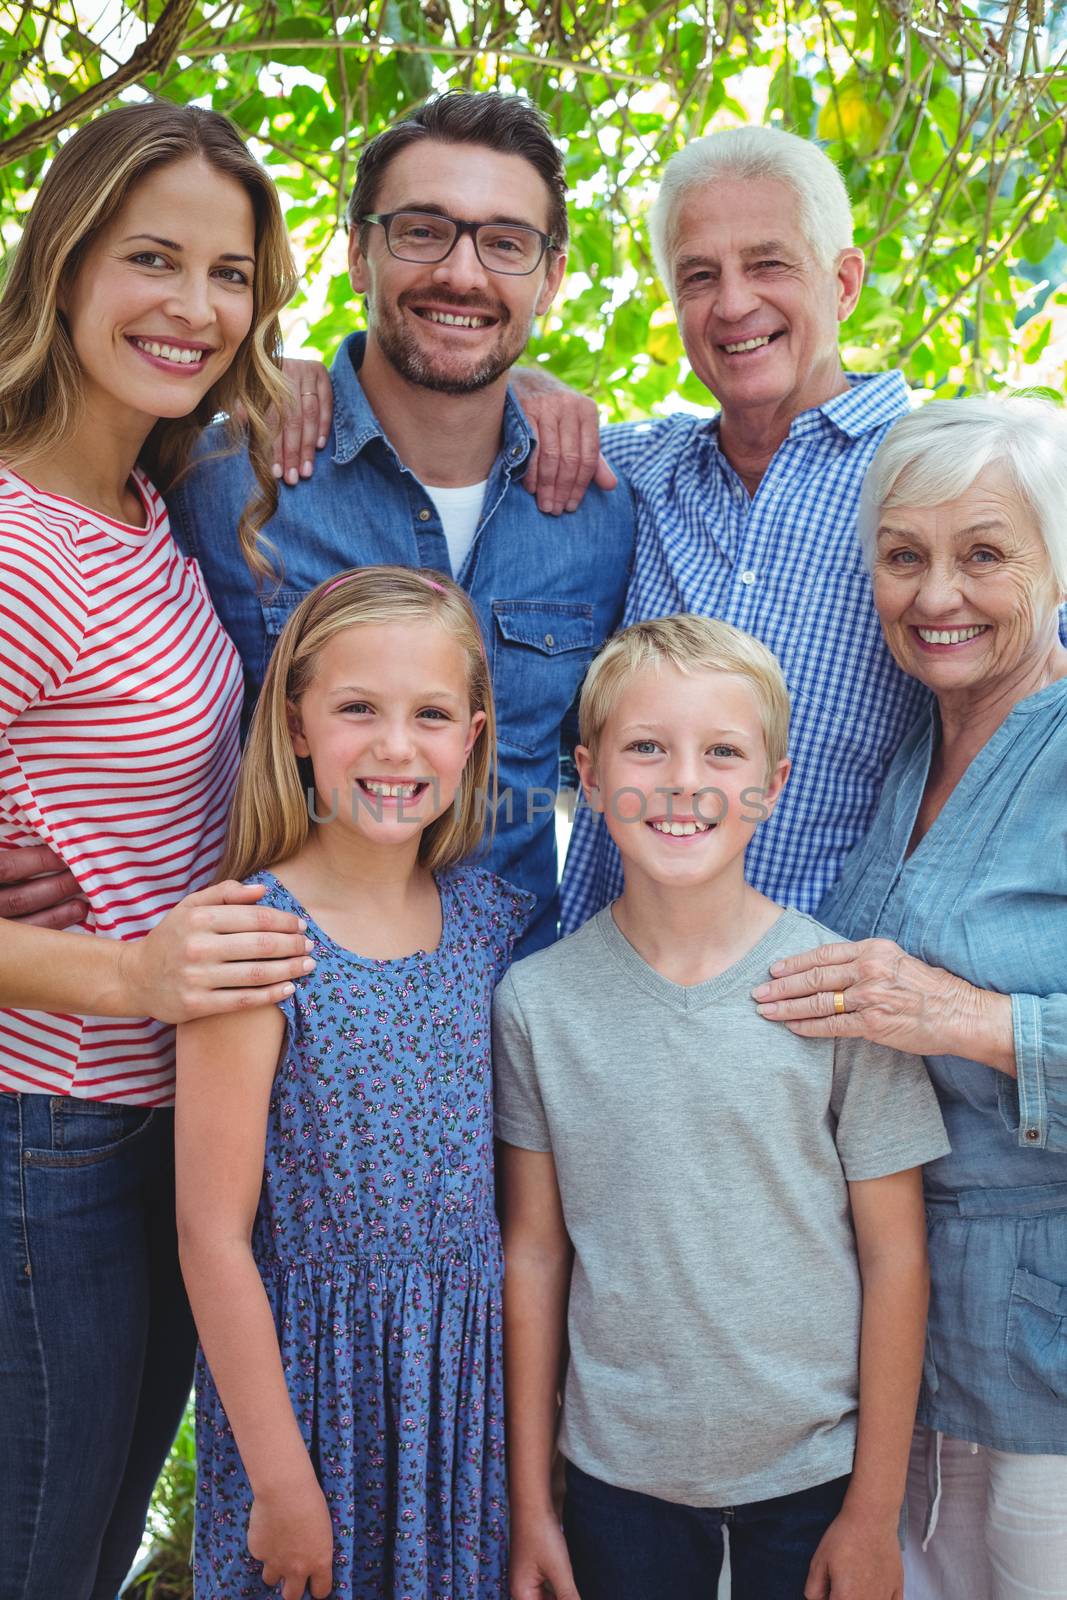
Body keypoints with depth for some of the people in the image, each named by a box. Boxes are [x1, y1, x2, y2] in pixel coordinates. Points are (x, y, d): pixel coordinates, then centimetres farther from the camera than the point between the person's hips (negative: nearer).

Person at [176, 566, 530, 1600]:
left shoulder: (486, 915, -2)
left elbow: (504, 1162, 8)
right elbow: (212, 1234, -15)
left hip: (472, 1363, 5)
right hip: (310, 1367, -4)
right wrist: (282, 1478, -11)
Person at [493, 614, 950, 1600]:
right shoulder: (539, 1000, -7)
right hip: (617, 1471, 1)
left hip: (814, 1471, -1)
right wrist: (530, 1498, 3)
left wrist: (875, 1509, -3)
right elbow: (534, 1254, -1)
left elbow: (894, 1255, -6)